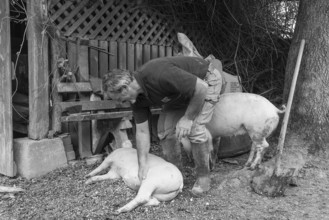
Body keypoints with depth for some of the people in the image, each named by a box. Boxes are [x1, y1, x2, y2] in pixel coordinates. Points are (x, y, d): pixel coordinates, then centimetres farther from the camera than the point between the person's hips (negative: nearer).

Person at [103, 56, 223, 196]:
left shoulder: (159, 76, -39)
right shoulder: (137, 97, -14)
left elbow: (201, 88, -32)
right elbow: (142, 131, -8)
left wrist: (188, 118, -25)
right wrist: (142, 165, -12)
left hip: (206, 81, -7)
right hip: (180, 92, 7)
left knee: (194, 129, -19)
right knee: (165, 129, -2)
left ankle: (203, 177, 1)